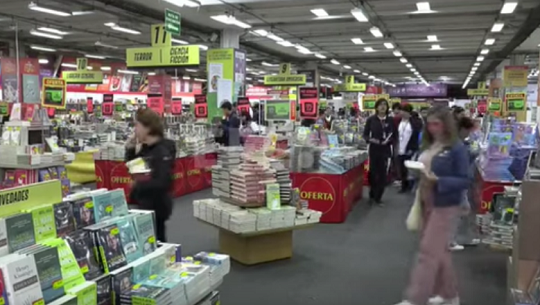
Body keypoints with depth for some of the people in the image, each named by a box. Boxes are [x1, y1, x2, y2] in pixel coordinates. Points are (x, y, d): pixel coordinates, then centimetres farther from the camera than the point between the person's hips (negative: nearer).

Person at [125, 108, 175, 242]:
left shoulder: (162, 152, -21)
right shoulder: (145, 148, 5)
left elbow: (163, 182, -30)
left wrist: (138, 185, -21)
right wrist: (130, 150, 0)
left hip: (157, 206, -9)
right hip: (145, 204, 9)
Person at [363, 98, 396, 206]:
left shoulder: (390, 120, 3)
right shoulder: (371, 119, -1)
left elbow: (394, 135, 6)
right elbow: (365, 134, 2)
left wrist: (389, 141, -13)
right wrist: (370, 140, -18)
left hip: (385, 150, 1)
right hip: (374, 150, -1)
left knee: (383, 174, 3)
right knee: (373, 173, 3)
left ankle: (378, 197, 15)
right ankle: (372, 195, 23)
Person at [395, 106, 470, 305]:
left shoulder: (457, 148, -14)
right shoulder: (429, 145, 7)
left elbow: (465, 181, -16)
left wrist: (438, 180, -27)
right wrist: (419, 173, 0)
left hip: (444, 206, -8)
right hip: (427, 203, 8)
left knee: (428, 252, -5)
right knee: (439, 251, 17)